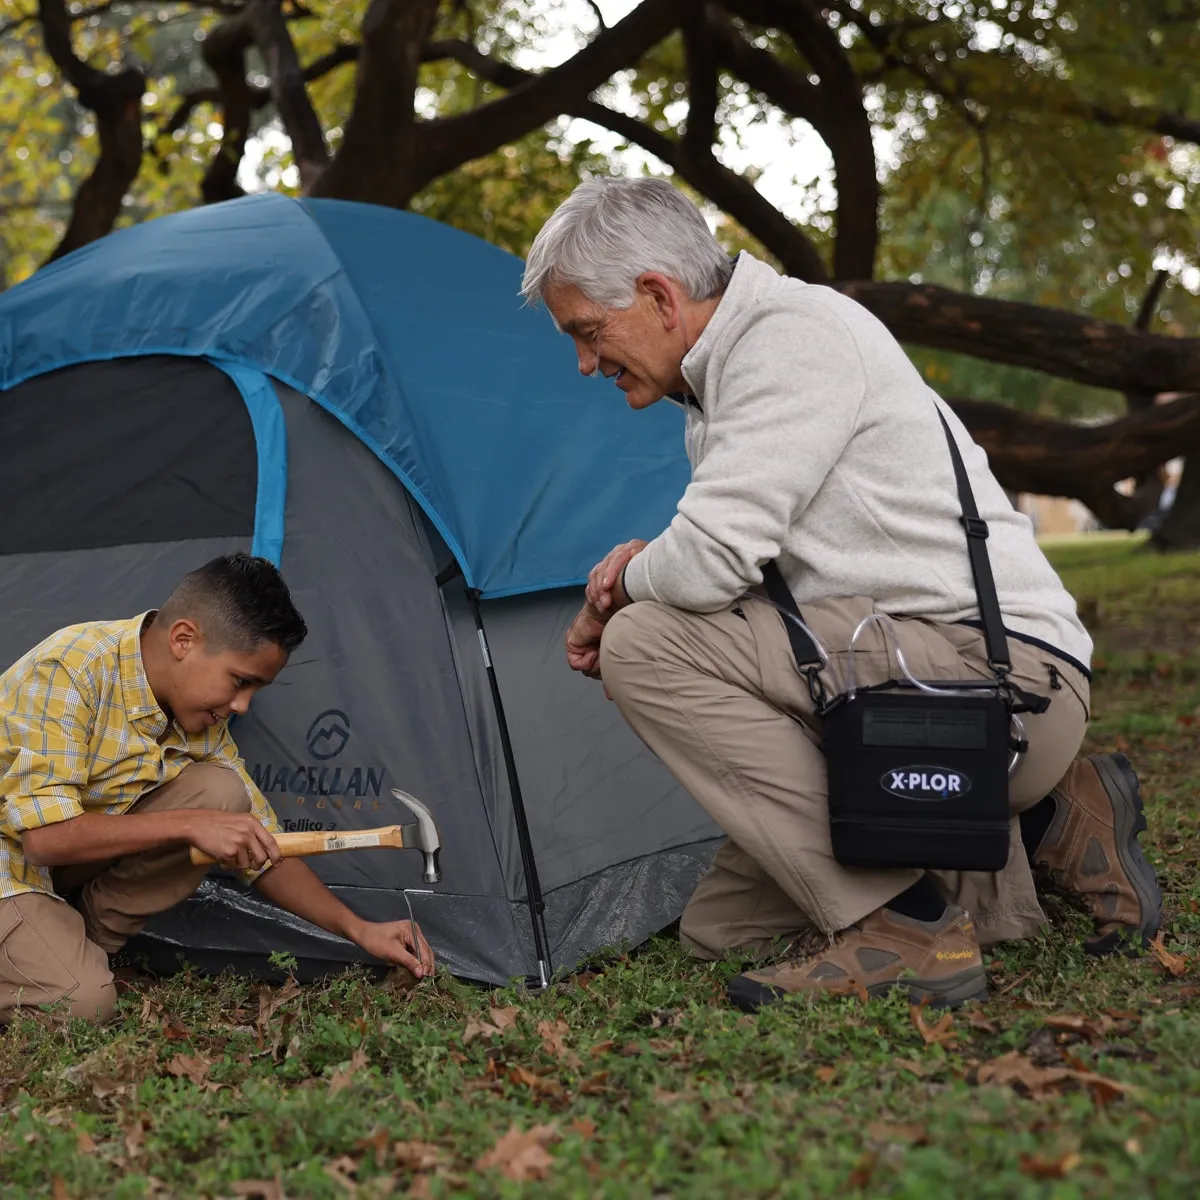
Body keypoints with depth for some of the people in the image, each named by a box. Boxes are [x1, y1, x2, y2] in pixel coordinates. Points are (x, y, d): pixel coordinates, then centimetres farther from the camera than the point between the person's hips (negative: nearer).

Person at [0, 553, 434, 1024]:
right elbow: (44, 835, -33)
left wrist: (358, 929, -11)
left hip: (79, 860, 7)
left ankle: (83, 940, -4)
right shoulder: (69, 670, -28)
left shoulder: (203, 720, -6)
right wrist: (188, 825, -35)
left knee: (222, 793, -16)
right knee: (79, 1000, -31)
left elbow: (263, 850, 1)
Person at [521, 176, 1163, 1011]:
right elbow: (744, 563, 21)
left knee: (650, 645, -22)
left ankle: (902, 927, -15)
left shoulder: (795, 331, -16)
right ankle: (1047, 832, 14)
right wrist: (647, 565, 0)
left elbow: (712, 558, -26)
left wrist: (621, 590, -3)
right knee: (720, 929, 13)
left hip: (1000, 673, -11)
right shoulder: (722, 377, 16)